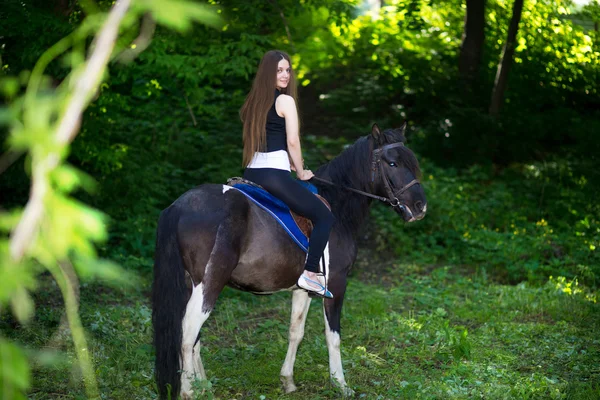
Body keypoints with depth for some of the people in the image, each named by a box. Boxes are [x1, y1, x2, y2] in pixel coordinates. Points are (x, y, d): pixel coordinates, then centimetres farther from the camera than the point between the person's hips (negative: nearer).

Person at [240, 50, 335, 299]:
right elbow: (292, 141, -11)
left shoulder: (254, 101, 17)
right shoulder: (285, 100, -6)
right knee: (325, 216, -3)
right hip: (274, 173, -8)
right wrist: (301, 173, 2)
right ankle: (310, 273, -17)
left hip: (251, 172, 8)